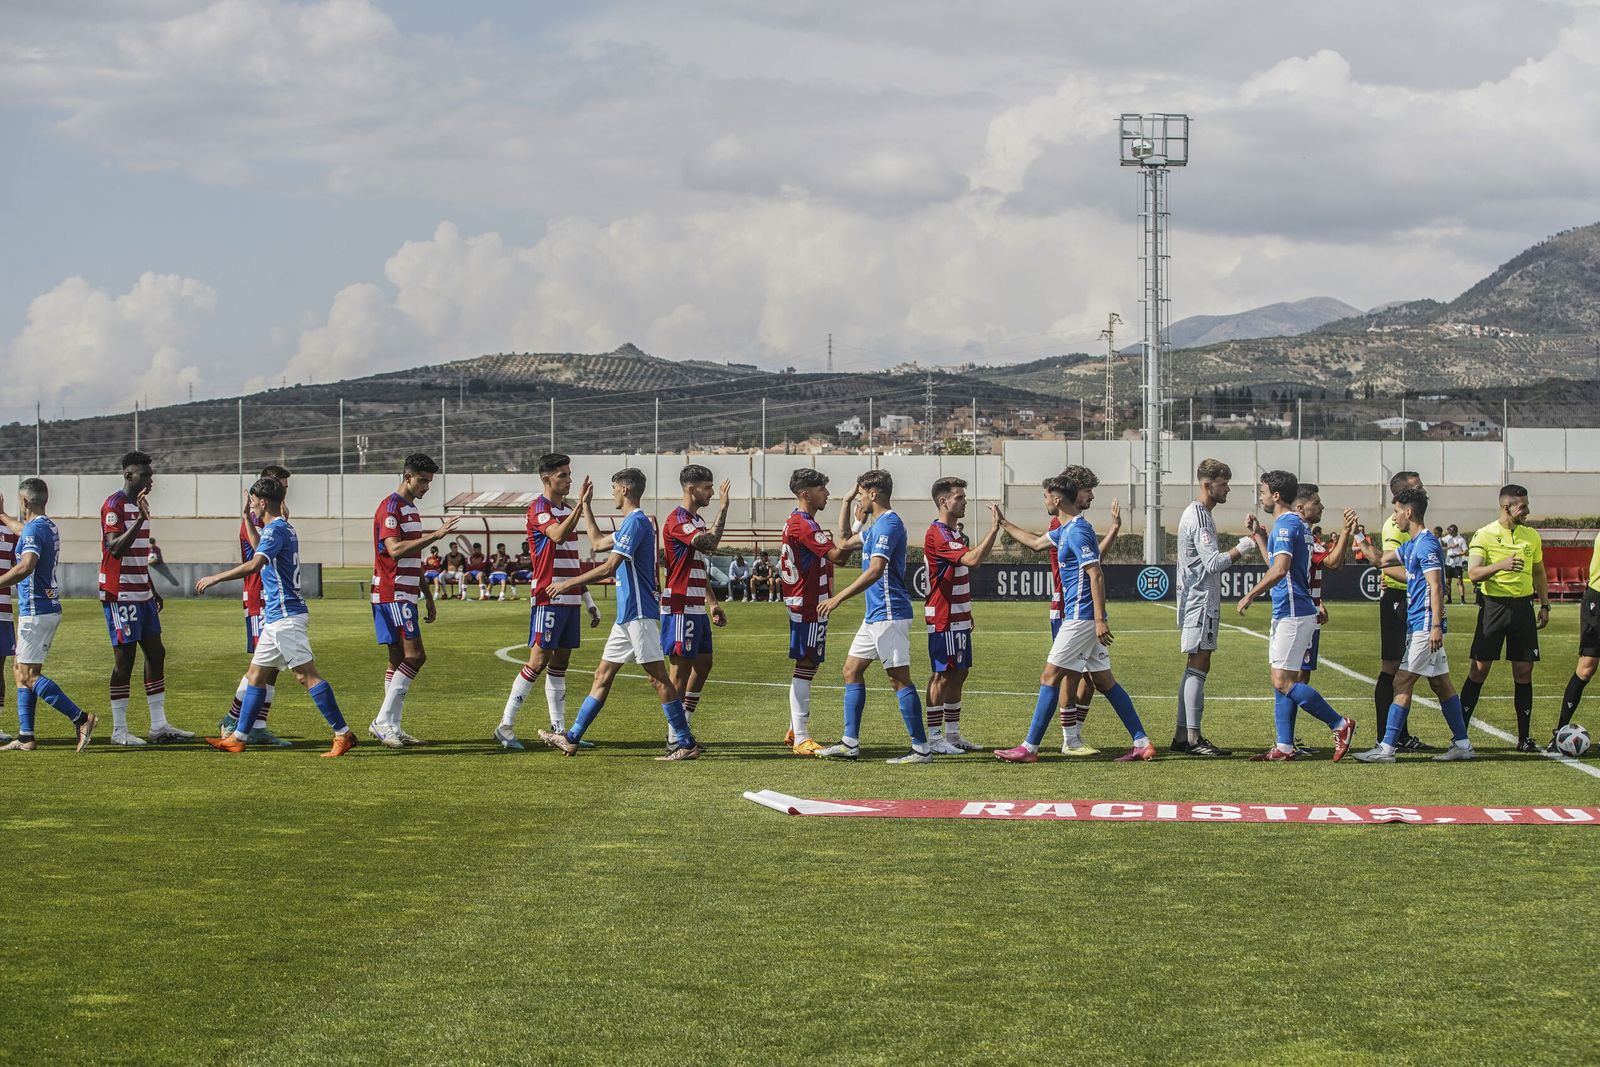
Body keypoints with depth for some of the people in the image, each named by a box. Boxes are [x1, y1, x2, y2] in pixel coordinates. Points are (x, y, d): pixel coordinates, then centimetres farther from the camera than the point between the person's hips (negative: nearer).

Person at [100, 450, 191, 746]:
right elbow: (115, 549, -25)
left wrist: (153, 591, 24)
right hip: (120, 595, -9)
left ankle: (159, 726, 11)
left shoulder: (139, 505, 16)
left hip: (142, 595, 9)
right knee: (124, 658, -6)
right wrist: (140, 519, -32)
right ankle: (119, 730, 0)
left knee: (156, 653, 7)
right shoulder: (114, 505, -13)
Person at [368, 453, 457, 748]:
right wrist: (435, 535, -26)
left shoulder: (411, 509, 20)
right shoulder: (390, 507, -11)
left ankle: (391, 727, 8)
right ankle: (384, 722, -12)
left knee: (399, 660, 7)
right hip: (392, 595, -10)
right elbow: (395, 549, -23)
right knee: (415, 655, -14)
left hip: (405, 596, 10)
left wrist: (428, 598, 25)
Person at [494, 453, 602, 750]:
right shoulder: (538, 509, -9)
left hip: (569, 599, 8)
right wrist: (580, 505, -36)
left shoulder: (567, 509, 16)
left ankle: (559, 729, 11)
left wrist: (589, 602, 21)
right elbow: (558, 535, -30)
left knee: (560, 663, 8)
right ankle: (505, 726, -5)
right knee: (538, 661, -9)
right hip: (547, 598, -8)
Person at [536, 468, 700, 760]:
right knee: (603, 675, 11)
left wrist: (569, 583, -13)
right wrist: (585, 506, 35)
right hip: (627, 615, 10)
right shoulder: (631, 523, 18)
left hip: (639, 613, -10)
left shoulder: (636, 522, -14)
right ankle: (571, 738, 15)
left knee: (658, 677, -9)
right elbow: (598, 542, 35)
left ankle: (687, 744, -7)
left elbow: (609, 567, -20)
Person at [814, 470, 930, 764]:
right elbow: (844, 542, 33)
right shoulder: (876, 525, 17)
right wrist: (847, 503, 24)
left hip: (890, 615, -11)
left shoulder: (889, 525, -16)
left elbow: (876, 570, -25)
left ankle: (921, 748, -7)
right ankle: (850, 743, 14)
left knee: (899, 678, -9)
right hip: (875, 615, 11)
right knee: (852, 670, 12)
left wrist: (838, 598, -25)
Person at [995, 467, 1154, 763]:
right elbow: (1036, 542, 35)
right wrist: (1004, 524, 41)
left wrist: (1100, 619, -25)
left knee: (1050, 677, -6)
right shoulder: (1067, 529, 16)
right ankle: (1142, 743, 9)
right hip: (1079, 617, 10)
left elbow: (1096, 575, -21)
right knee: (1103, 680, 10)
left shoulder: (1078, 531, -15)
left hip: (1081, 618, -10)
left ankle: (1030, 748, -4)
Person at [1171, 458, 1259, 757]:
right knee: (1197, 667, -10)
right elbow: (1213, 563, -23)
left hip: (1198, 599, 11)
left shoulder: (1198, 514, 18)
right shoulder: (1199, 517, -15)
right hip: (1200, 601, -11)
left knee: (1196, 668, 12)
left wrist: (1237, 552, 11)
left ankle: (1182, 736, 14)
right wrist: (1240, 549, -14)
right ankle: (1192, 738, -11)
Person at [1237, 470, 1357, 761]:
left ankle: (1340, 725, -6)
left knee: (1283, 681, -10)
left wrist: (1250, 595, -19)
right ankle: (1285, 747, 10)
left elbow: (1280, 569, -26)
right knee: (1281, 682, 9)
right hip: (1287, 614, 10)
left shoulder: (1286, 525, -14)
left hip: (1292, 614, -10)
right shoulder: (1298, 524, 17)